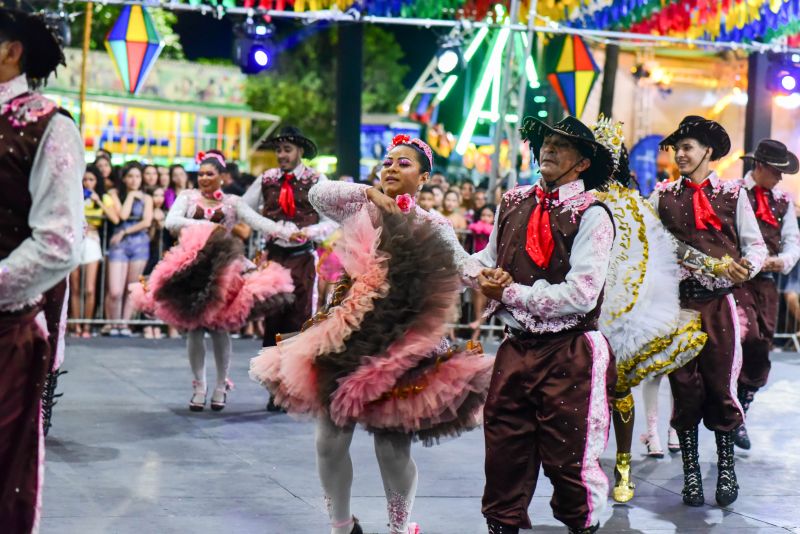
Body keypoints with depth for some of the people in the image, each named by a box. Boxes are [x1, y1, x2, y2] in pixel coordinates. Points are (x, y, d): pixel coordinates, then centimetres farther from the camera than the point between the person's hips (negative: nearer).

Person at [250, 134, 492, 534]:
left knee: (393, 447, 0)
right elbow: (319, 194, -9)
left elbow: (462, 267, -8)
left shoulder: (433, 227, 3)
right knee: (331, 439, 4)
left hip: (401, 345, -2)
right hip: (346, 337, 2)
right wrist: (369, 191, -11)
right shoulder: (360, 208, 6)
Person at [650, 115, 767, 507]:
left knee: (720, 385, -1)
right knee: (684, 387, 3)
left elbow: (755, 244, 4)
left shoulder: (732, 194, 6)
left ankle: (726, 468, 14)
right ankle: (691, 472, 13)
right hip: (678, 302, 1)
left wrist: (747, 266, -16)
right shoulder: (662, 196, 8)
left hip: (719, 302, -1)